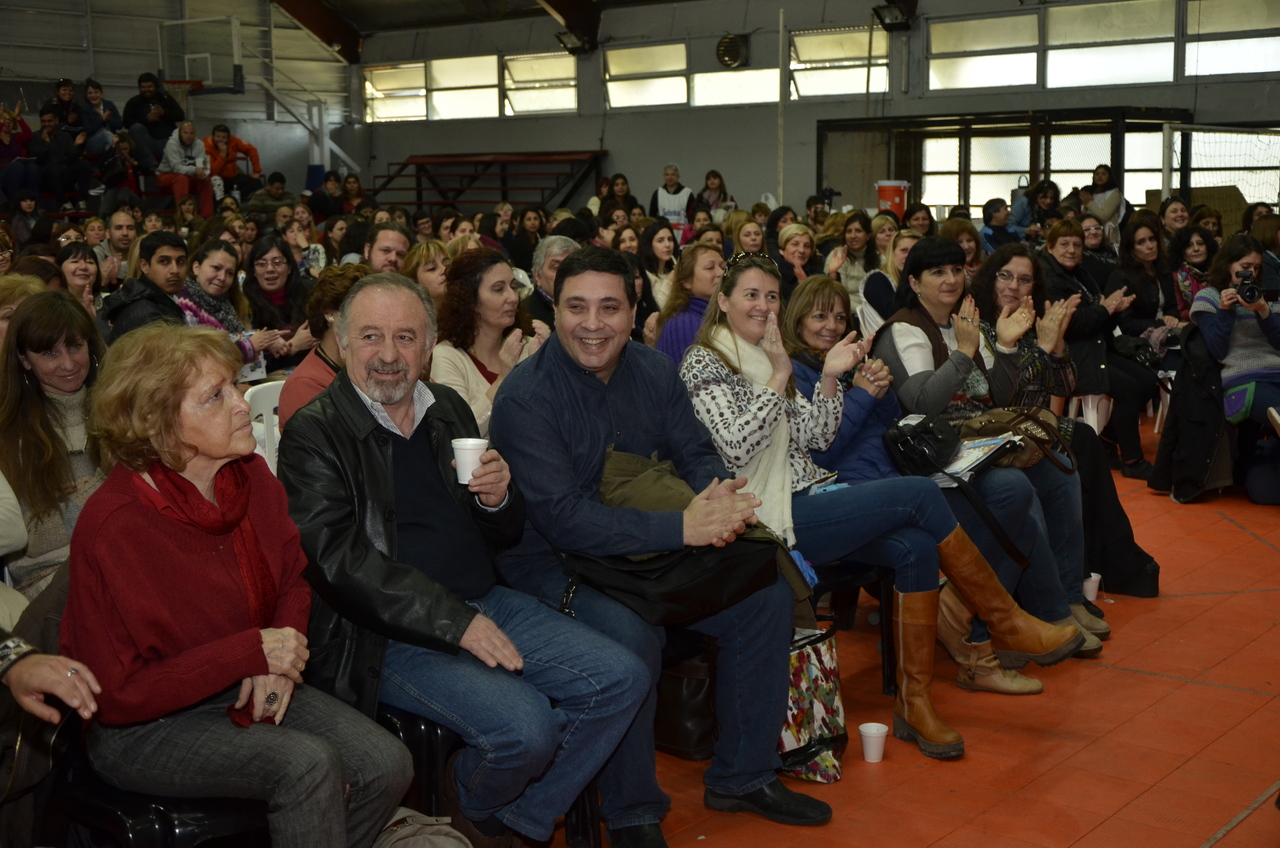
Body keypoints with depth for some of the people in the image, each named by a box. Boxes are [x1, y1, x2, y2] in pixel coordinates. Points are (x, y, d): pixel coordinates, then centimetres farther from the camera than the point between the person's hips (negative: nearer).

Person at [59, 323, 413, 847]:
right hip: (141, 728, -6)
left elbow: (292, 582, 11)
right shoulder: (111, 526, -24)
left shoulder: (252, 477, -5)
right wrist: (252, 651, -24)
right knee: (307, 763, -30)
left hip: (247, 688, 6)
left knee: (387, 765, -13)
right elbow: (116, 695, -20)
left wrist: (278, 666, -10)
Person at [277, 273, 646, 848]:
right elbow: (340, 559, -16)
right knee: (525, 725, -26)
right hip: (391, 633, -7)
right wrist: (456, 621, -21)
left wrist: (497, 499, -7)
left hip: (485, 603, 7)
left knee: (621, 680, -6)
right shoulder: (314, 433, -6)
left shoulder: (449, 409, 13)